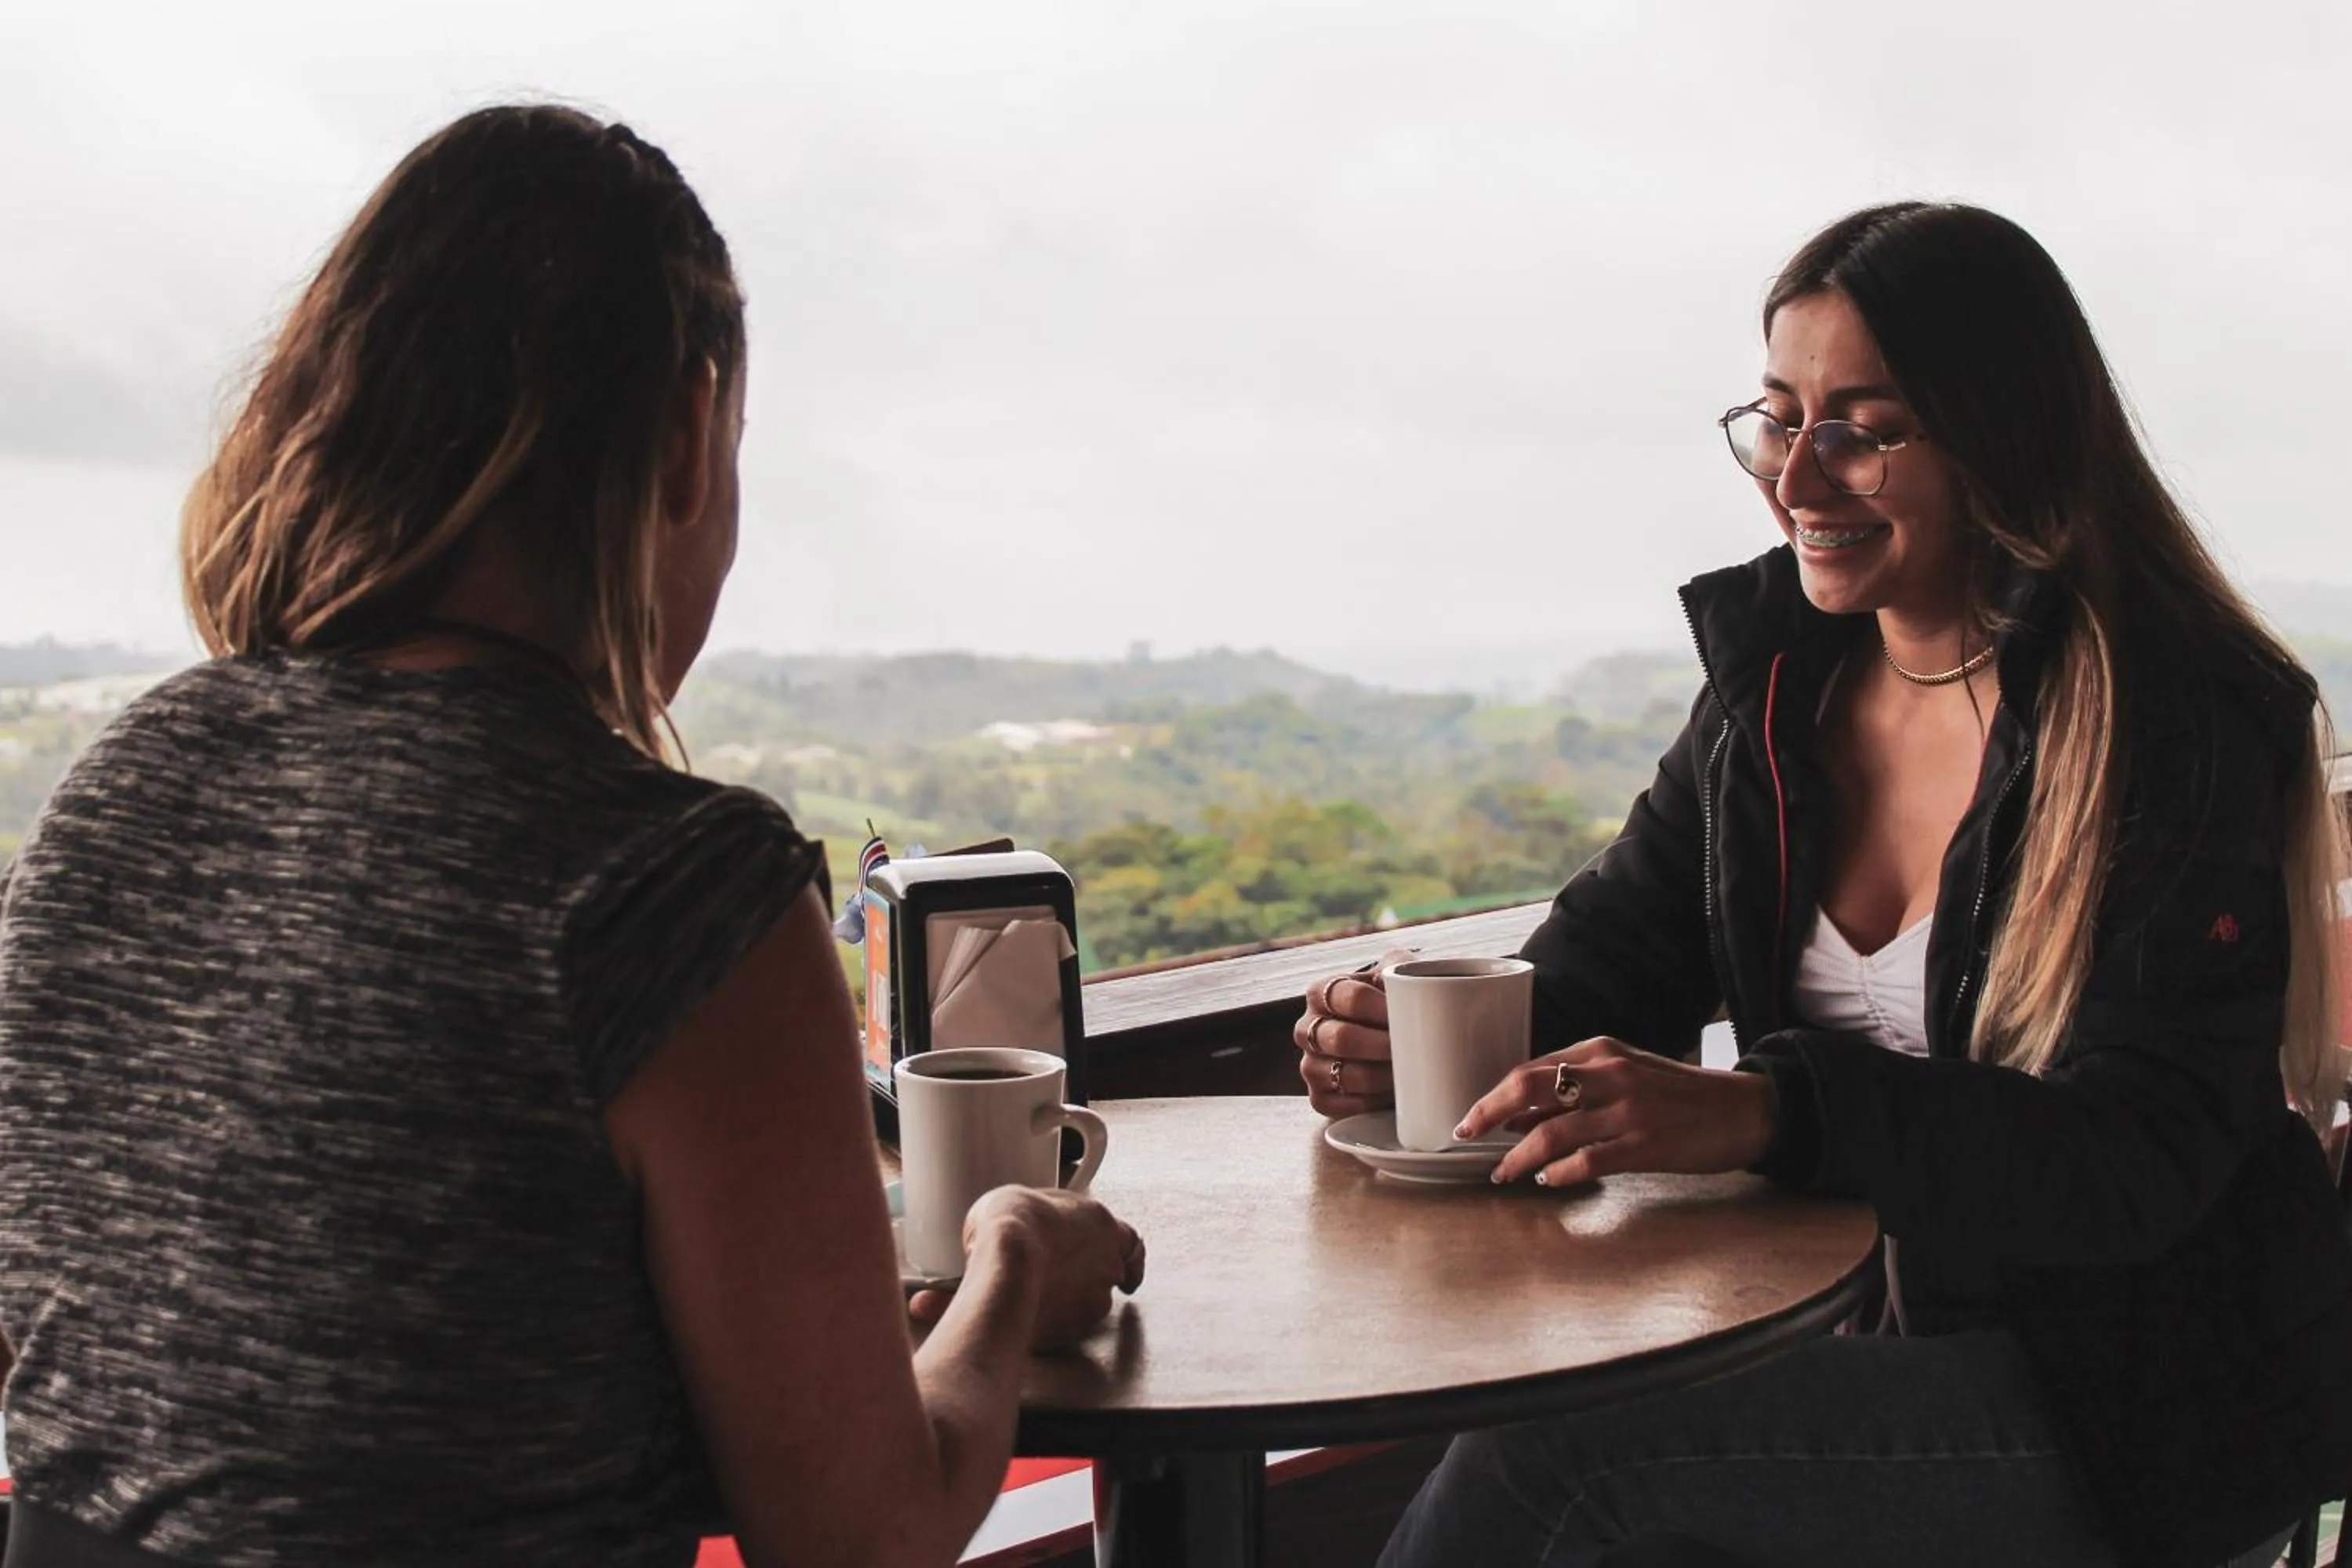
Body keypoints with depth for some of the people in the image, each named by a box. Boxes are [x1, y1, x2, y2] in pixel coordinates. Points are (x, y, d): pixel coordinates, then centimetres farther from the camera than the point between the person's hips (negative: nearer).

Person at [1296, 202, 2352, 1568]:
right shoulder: (1779, 678, 3)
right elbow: (1613, 960, 5)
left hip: (2150, 1405, -5)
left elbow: (2139, 1158, -25)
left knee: (1559, 1443, -21)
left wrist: (1762, 1114, -39)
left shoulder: (2181, 723, -18)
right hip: (1903, 1338, 6)